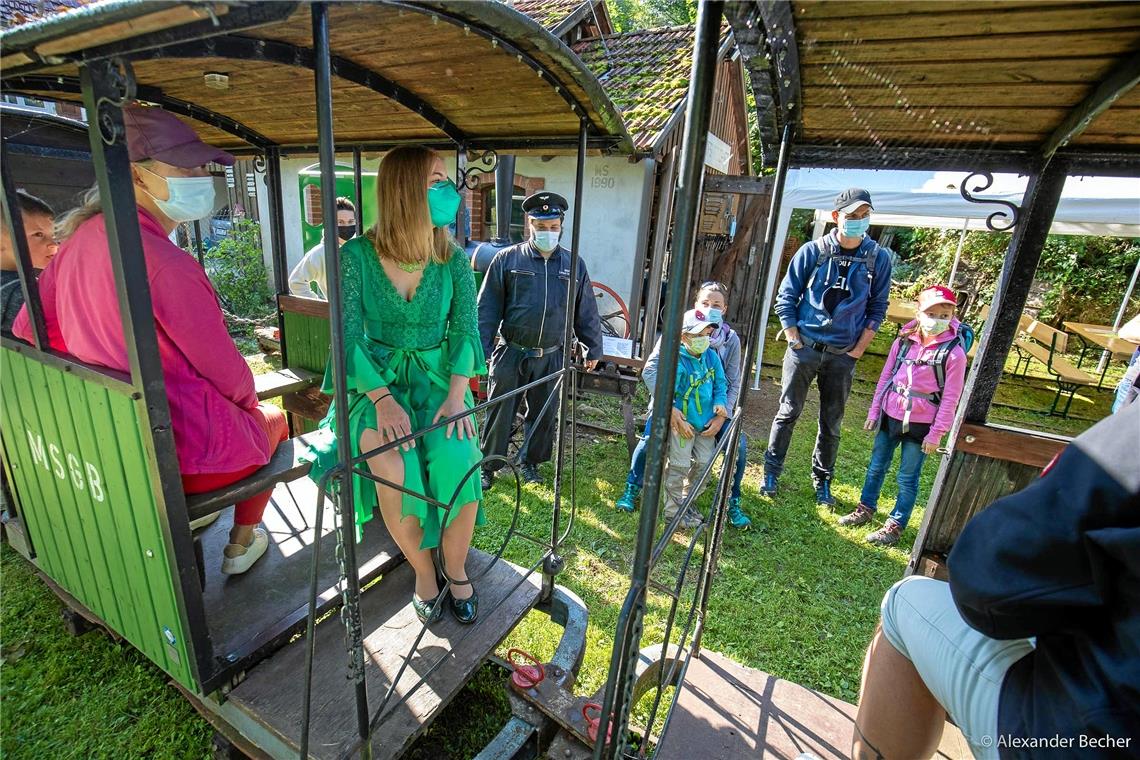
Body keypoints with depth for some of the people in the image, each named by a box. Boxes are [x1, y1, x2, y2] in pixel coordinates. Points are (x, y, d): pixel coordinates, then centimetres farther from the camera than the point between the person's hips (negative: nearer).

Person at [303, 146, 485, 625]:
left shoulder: (453, 260, 1)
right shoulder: (356, 256, -5)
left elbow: (465, 329, -3)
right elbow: (349, 337, -8)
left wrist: (457, 393, -18)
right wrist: (383, 399, -22)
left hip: (438, 376, 1)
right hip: (376, 380, -1)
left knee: (458, 464, -26)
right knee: (392, 469, -29)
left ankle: (456, 569, 3)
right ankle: (423, 571, 1)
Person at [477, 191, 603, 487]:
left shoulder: (574, 264, 5)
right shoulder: (508, 258, -3)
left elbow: (586, 312, 11)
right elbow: (487, 308, -4)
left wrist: (593, 349, 12)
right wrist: (482, 349, -9)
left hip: (551, 357, 3)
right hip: (511, 353, -2)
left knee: (543, 415, 14)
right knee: (500, 413, 7)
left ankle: (530, 460, 36)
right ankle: (489, 465, 24)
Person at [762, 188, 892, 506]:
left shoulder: (878, 258, 1)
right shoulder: (813, 251, -4)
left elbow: (877, 308, 8)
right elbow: (785, 298, -1)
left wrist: (858, 350, 0)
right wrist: (796, 342, -5)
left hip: (844, 355, 2)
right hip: (804, 347, -2)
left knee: (831, 423, 11)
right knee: (788, 412, 5)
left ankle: (822, 480, 26)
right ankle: (771, 471, 19)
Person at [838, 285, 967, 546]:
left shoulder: (954, 352, -11)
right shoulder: (904, 341, 0)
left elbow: (950, 398, -9)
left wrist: (936, 433, -8)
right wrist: (874, 411, 8)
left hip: (920, 423, -4)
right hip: (890, 415, 4)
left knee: (907, 477, 7)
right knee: (876, 466, 16)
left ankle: (895, 526, 21)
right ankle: (866, 508, 35)